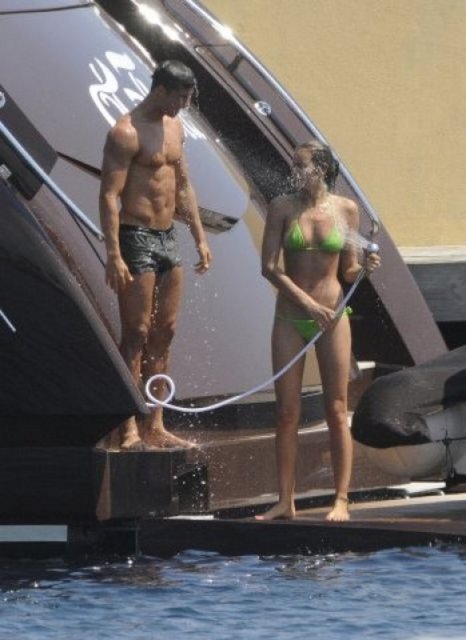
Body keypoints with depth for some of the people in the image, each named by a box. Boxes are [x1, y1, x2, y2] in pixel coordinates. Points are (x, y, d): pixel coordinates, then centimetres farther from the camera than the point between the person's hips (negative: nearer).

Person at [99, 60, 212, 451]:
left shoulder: (174, 128, 13)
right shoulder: (127, 133, -14)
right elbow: (109, 195, -18)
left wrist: (200, 238, 18)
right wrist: (114, 256, -23)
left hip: (168, 239, 8)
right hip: (137, 239, -8)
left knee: (164, 335, 8)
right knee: (136, 336, -8)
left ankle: (155, 427, 12)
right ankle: (129, 430, -8)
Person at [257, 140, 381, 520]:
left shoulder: (346, 210, 1)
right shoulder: (283, 208, 0)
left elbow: (347, 272, 7)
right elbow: (269, 266, -4)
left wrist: (365, 267, -15)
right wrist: (306, 302, -12)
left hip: (332, 317, -1)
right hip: (290, 317, 1)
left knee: (337, 411, 0)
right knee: (287, 412, 1)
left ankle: (341, 500, 3)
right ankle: (285, 500, 7)